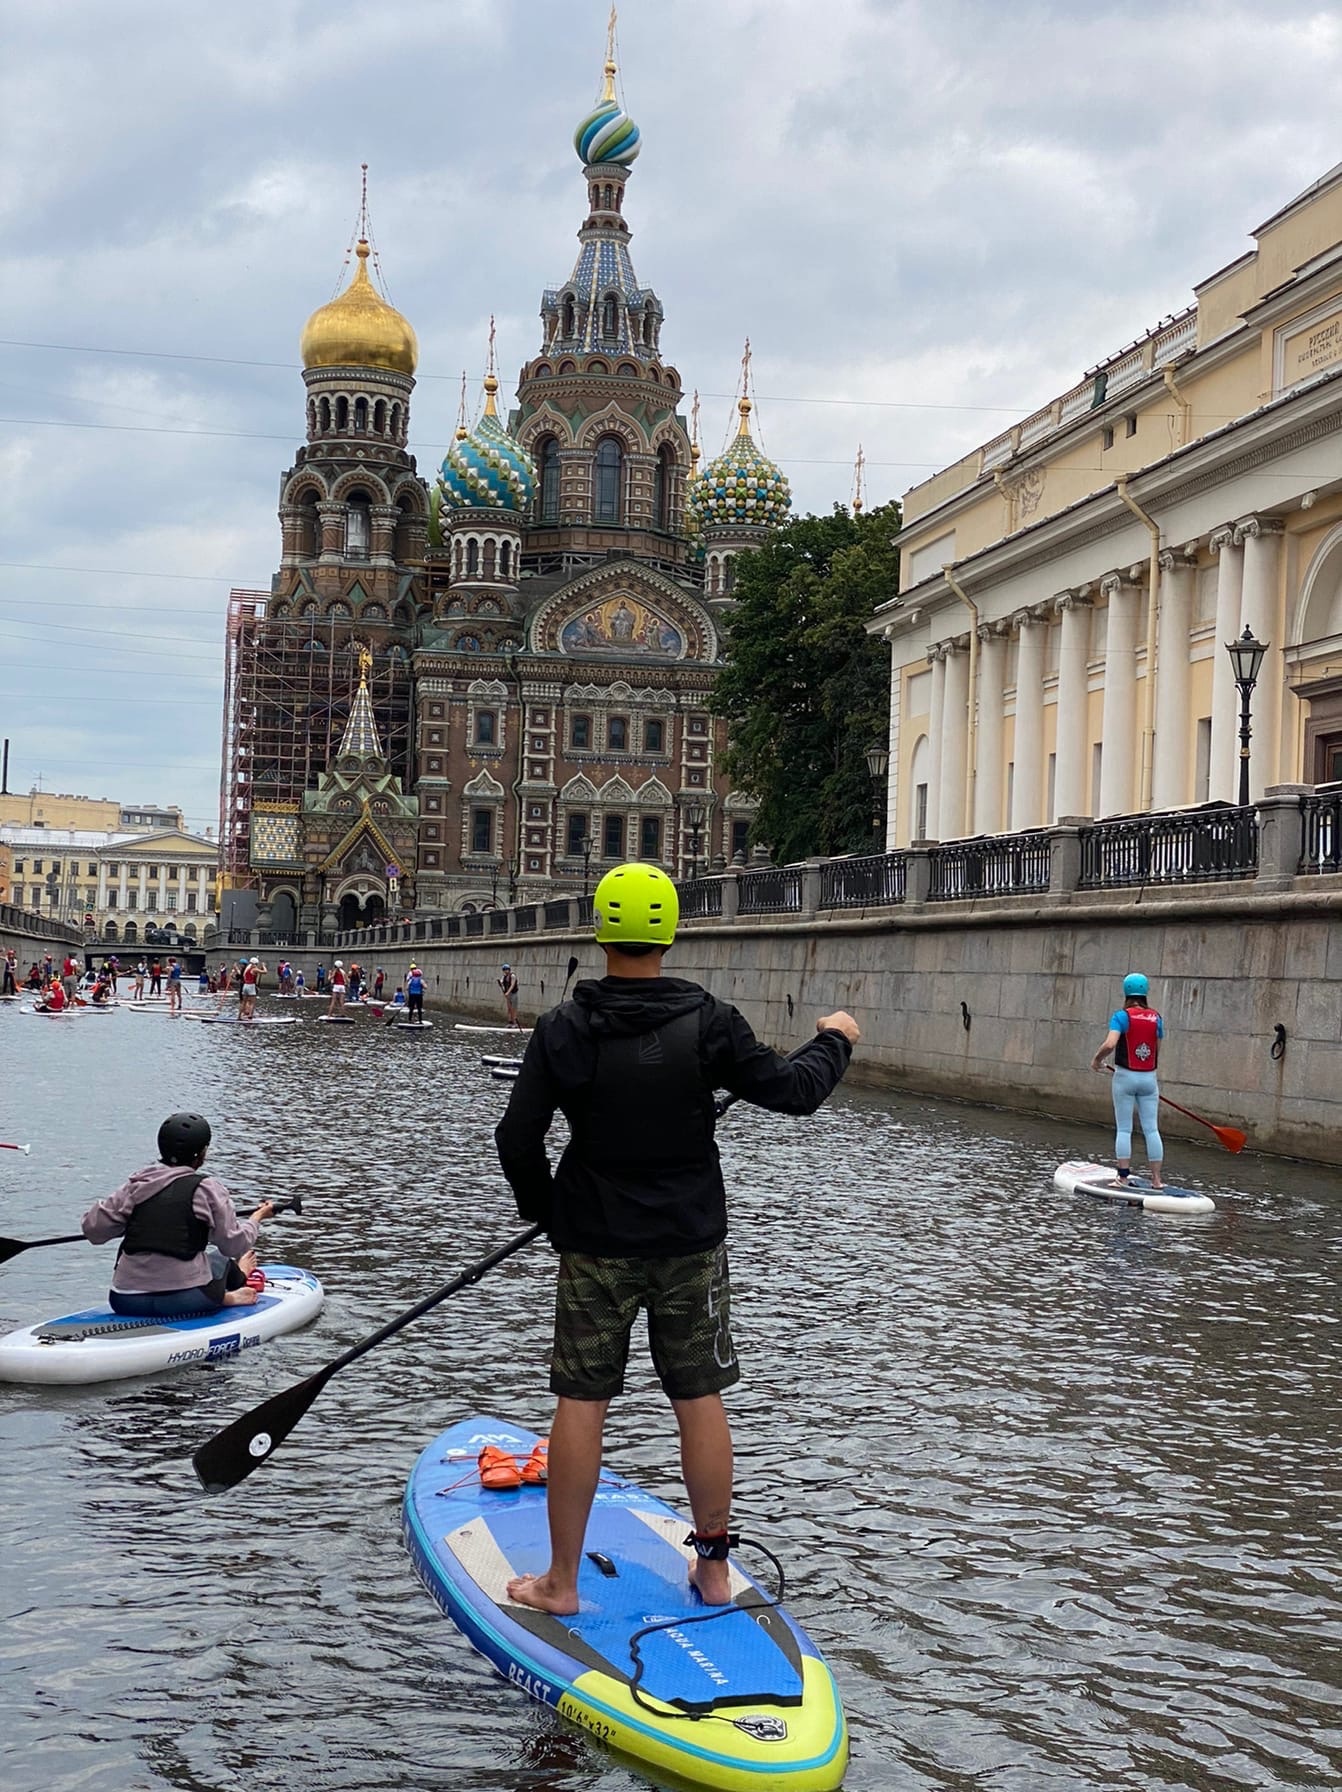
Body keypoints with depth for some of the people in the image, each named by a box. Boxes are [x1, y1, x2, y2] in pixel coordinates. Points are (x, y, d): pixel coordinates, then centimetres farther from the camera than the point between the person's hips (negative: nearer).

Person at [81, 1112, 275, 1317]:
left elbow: (92, 1229, 6)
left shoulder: (136, 1185, 3)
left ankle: (225, 1297, 33)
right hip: (185, 1302, -3)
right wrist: (257, 1217, 17)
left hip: (125, 1303, 3)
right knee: (223, 1262, 26)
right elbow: (234, 1244, -3)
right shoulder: (208, 1188, -6)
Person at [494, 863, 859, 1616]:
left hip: (595, 1246, 0)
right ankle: (715, 1569, 20)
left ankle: (562, 1581, 11)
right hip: (691, 1244, 1)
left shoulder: (563, 1030, -9)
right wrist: (833, 1040, 14)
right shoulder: (709, 1021, -10)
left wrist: (549, 1213, 10)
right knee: (701, 1402, 11)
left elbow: (518, 1139, -8)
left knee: (581, 1405, 5)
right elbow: (794, 1090, -6)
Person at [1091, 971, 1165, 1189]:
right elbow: (1157, 1051, 8)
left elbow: (1110, 1044, -23)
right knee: (1151, 1129, 6)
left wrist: (1097, 1059, -5)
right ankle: (1156, 1179, 7)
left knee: (1124, 1129, 3)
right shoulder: (1156, 1018, 2)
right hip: (1149, 1078, 3)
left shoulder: (1122, 1016, -10)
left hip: (1125, 1077, -3)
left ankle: (1123, 1177, 2)